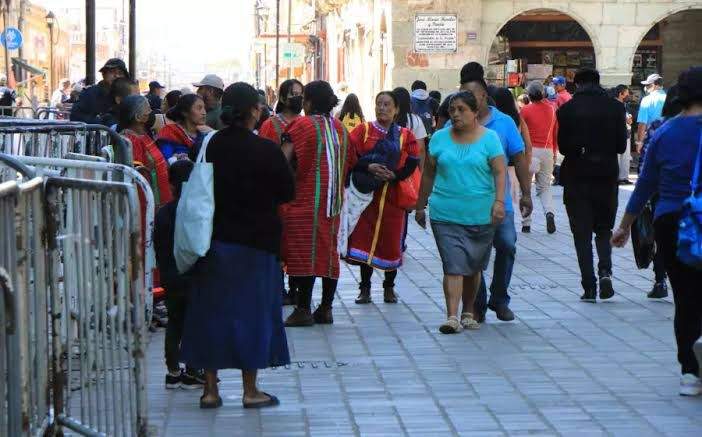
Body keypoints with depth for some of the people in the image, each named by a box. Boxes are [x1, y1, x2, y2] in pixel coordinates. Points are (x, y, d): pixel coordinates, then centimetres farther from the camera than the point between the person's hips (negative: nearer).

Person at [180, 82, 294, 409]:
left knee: (212, 308, 10)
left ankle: (210, 389, 14)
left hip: (215, 238, 4)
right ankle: (250, 391, 11)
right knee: (250, 310, 6)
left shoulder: (213, 145, -3)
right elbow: (287, 192, -5)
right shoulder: (265, 150, -14)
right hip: (254, 241, -4)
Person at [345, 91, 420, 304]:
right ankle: (365, 288, 9)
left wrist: (393, 176, -14)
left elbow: (412, 164, 0)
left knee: (391, 242, 2)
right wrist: (368, 167, -20)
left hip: (393, 196, 0)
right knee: (364, 242, -1)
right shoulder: (363, 130, 4)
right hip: (367, 195, 0)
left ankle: (389, 287, 18)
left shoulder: (406, 136, 6)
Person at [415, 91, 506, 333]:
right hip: (446, 215, 0)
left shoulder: (489, 138, 1)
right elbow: (428, 174, 12)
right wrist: (420, 205, 14)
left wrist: (499, 201, -19)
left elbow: (500, 172, -5)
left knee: (474, 267, 12)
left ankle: (468, 313, 26)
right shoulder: (440, 138, 6)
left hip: (481, 215, 0)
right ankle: (452, 316, -15)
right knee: (453, 266, -10)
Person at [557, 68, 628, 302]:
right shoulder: (615, 107, -1)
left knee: (582, 233, 4)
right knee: (604, 229, 16)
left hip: (576, 177, -2)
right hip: (607, 177, 2)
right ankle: (605, 271, -7)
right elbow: (621, 146, 1)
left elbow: (563, 147, -6)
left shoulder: (567, 110, -6)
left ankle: (589, 287, -2)